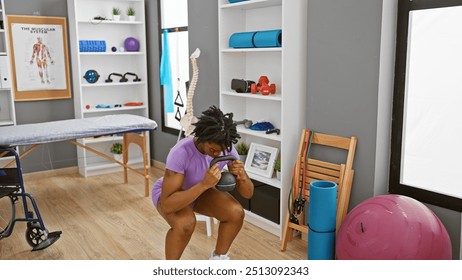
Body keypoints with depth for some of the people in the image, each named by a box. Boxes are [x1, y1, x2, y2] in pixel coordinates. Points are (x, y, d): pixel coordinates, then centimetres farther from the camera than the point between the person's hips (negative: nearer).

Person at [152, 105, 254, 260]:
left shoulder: (227, 149, -24)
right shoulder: (181, 152, -39)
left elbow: (248, 193, -15)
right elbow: (168, 204, -43)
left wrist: (241, 176, -38)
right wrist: (204, 184, -53)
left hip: (200, 190, 5)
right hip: (169, 193, -4)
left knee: (236, 212, -20)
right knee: (185, 222, -36)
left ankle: (218, 258, 8)